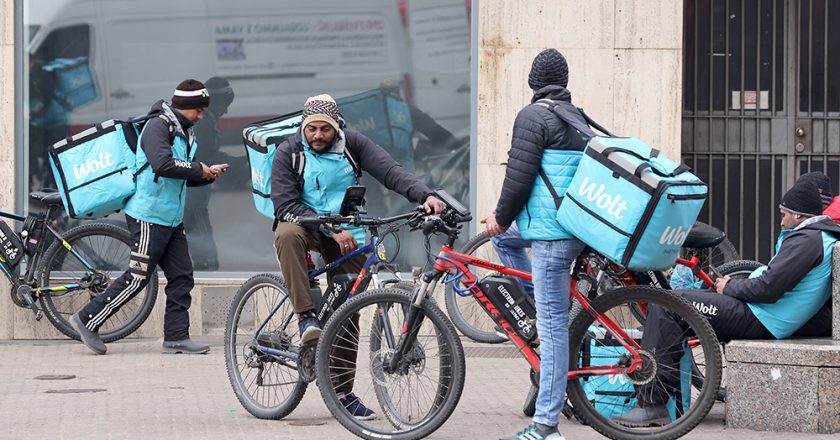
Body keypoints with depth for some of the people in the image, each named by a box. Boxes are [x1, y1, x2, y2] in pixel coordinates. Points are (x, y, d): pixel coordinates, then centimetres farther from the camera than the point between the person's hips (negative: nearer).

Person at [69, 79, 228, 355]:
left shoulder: (183, 132, 16)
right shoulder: (158, 126, -14)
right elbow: (163, 164, -30)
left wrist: (207, 174, 4)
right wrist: (198, 169, -19)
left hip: (172, 218, 10)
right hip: (149, 217, -10)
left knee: (181, 277, 5)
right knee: (137, 278, -7)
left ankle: (176, 337, 8)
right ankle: (87, 320, 3)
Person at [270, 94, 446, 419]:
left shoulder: (353, 145, -5)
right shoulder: (288, 152, -11)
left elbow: (390, 171, -17)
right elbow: (285, 205, -19)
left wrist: (424, 195, -36)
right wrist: (332, 229, -28)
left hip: (346, 236, 2)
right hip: (306, 225, -2)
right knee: (287, 233, -38)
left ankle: (342, 391, 11)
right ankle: (306, 316, -35)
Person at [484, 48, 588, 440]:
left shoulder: (533, 117, -8)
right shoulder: (578, 118, 18)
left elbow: (520, 175, -13)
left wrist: (502, 216, 3)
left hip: (551, 232, -9)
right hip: (579, 228, 9)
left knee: (552, 324, -10)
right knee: (502, 236, 29)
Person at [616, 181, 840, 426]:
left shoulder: (807, 239, -15)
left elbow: (768, 288, -22)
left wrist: (729, 287, -6)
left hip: (757, 322, -11)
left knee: (664, 306, -13)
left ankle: (652, 405, -16)